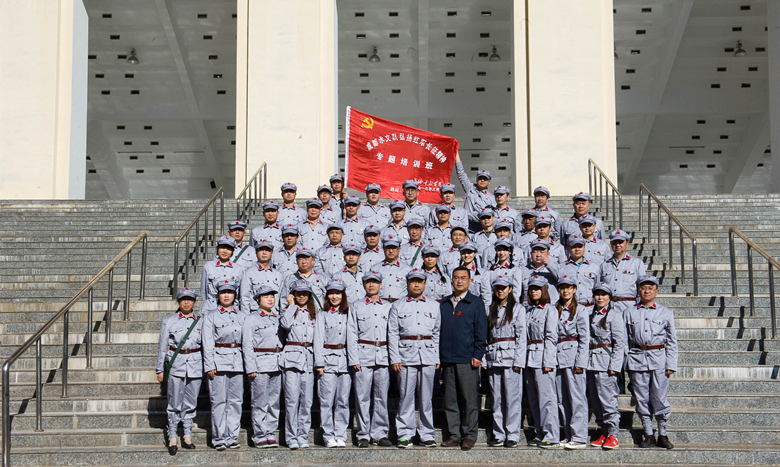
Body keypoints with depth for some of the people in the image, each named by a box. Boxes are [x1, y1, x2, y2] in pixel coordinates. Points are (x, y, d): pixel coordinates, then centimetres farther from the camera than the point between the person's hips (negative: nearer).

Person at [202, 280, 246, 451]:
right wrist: (209, 366, -8)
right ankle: (219, 439, 3)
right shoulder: (211, 317, 6)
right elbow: (207, 344, 0)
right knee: (219, 401, -3)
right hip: (219, 362, -3)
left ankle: (232, 438, 8)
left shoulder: (242, 316, 14)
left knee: (235, 401, 2)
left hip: (238, 362, 3)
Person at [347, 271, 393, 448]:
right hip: (363, 355, -1)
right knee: (362, 397, -3)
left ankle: (379, 434, 10)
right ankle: (363, 435, 4)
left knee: (382, 396, 2)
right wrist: (354, 359, -4)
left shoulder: (388, 307, 13)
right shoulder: (356, 306, 9)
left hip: (383, 356, 2)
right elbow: (351, 334, 5)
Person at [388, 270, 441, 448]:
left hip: (428, 355, 1)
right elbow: (392, 334, 5)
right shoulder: (397, 306, 9)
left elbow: (437, 333, 13)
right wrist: (395, 358, -3)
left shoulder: (434, 306, 13)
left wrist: (437, 358, 6)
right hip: (406, 355, -1)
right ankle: (404, 435, 6)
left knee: (426, 397, 2)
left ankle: (427, 435, 10)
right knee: (406, 396, -1)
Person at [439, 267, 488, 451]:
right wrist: (438, 354, 10)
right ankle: (454, 434, 15)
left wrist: (477, 355, -8)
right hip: (447, 359, 4)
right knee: (450, 400, 7)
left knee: (469, 399, -1)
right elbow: (439, 329, 16)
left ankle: (470, 435, 8)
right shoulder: (444, 303, 14)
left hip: (467, 359, -4)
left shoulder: (476, 303, 2)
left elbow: (481, 331, -1)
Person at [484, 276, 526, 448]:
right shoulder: (491, 309, 15)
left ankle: (512, 435, 1)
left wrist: (518, 361, -11)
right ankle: (499, 434, 12)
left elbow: (521, 336, -4)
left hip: (511, 356, -5)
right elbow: (486, 335, 14)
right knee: (497, 398, 7)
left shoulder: (518, 308, 1)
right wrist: (485, 358, 6)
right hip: (493, 357, 5)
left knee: (512, 397, -4)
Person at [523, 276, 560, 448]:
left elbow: (551, 337, -9)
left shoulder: (549, 310, -4)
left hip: (543, 358, -7)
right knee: (533, 399, 9)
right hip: (528, 358, 7)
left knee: (546, 397, -7)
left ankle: (552, 437, -4)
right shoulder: (527, 310, 15)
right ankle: (540, 434, 16)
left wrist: (547, 362, -14)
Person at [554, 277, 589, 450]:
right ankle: (569, 436, 14)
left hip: (573, 354, -6)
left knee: (576, 397, -7)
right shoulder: (555, 310, 15)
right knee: (562, 399, 7)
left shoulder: (581, 310, -1)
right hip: (558, 356, 6)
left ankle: (579, 437, -6)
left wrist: (580, 362, -12)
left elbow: (584, 338, -5)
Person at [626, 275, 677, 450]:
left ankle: (662, 435, 9)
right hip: (637, 358, 1)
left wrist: (671, 365, -1)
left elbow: (672, 342, 6)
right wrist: (626, 363, 6)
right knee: (642, 399, 3)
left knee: (659, 399, -2)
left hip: (659, 358, -1)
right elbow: (626, 340, 11)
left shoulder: (666, 313, 7)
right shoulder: (630, 313, 9)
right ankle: (648, 435, 12)